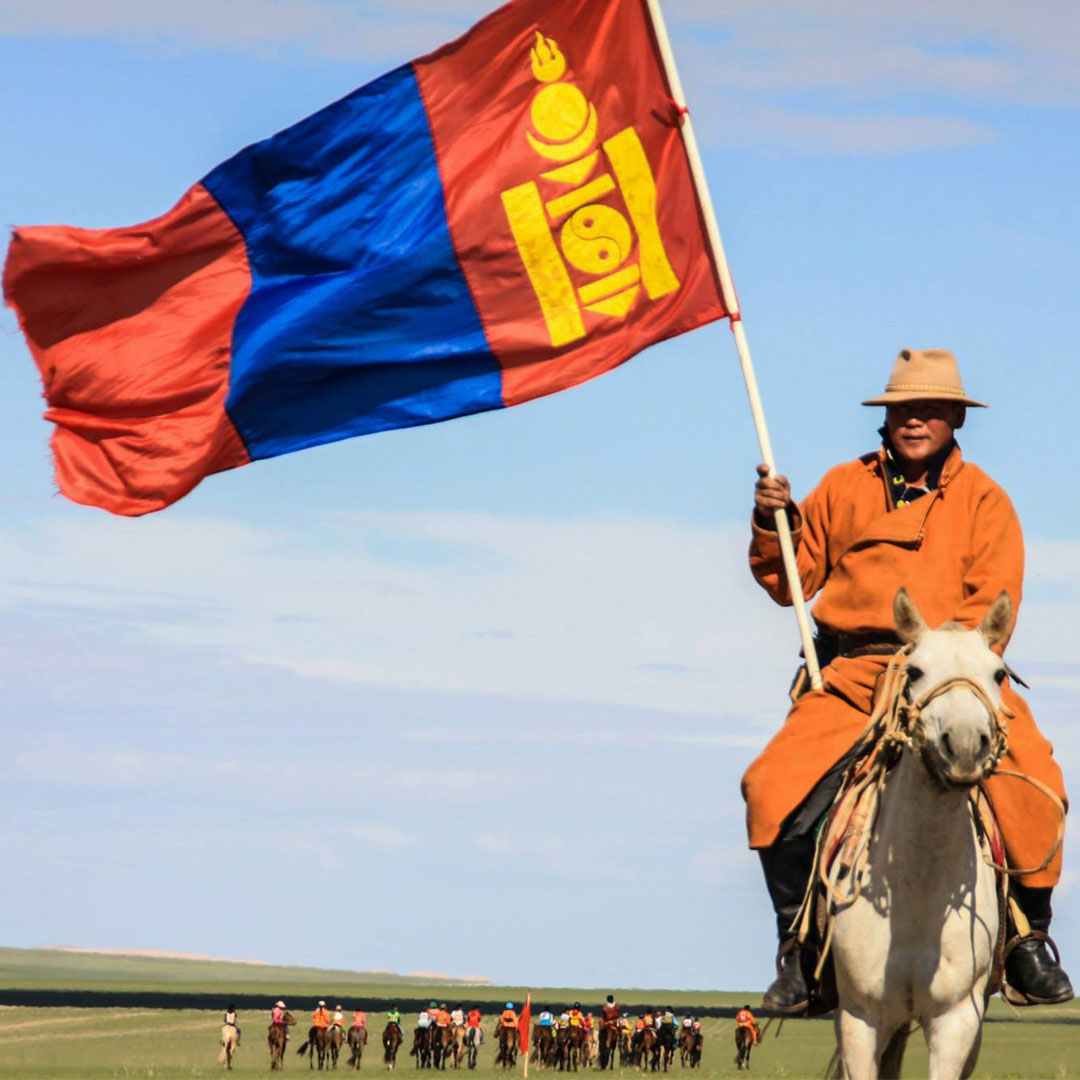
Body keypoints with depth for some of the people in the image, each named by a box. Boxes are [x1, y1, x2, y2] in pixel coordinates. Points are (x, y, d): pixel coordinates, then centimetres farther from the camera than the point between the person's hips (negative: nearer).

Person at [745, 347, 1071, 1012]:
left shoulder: (984, 502, 8)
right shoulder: (844, 490, 14)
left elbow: (992, 608, -2)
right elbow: (790, 582, 18)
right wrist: (775, 524, -1)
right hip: (851, 673, 2)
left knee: (1030, 780, -26)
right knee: (773, 790, -21)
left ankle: (1029, 938, -7)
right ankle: (799, 944, -2)